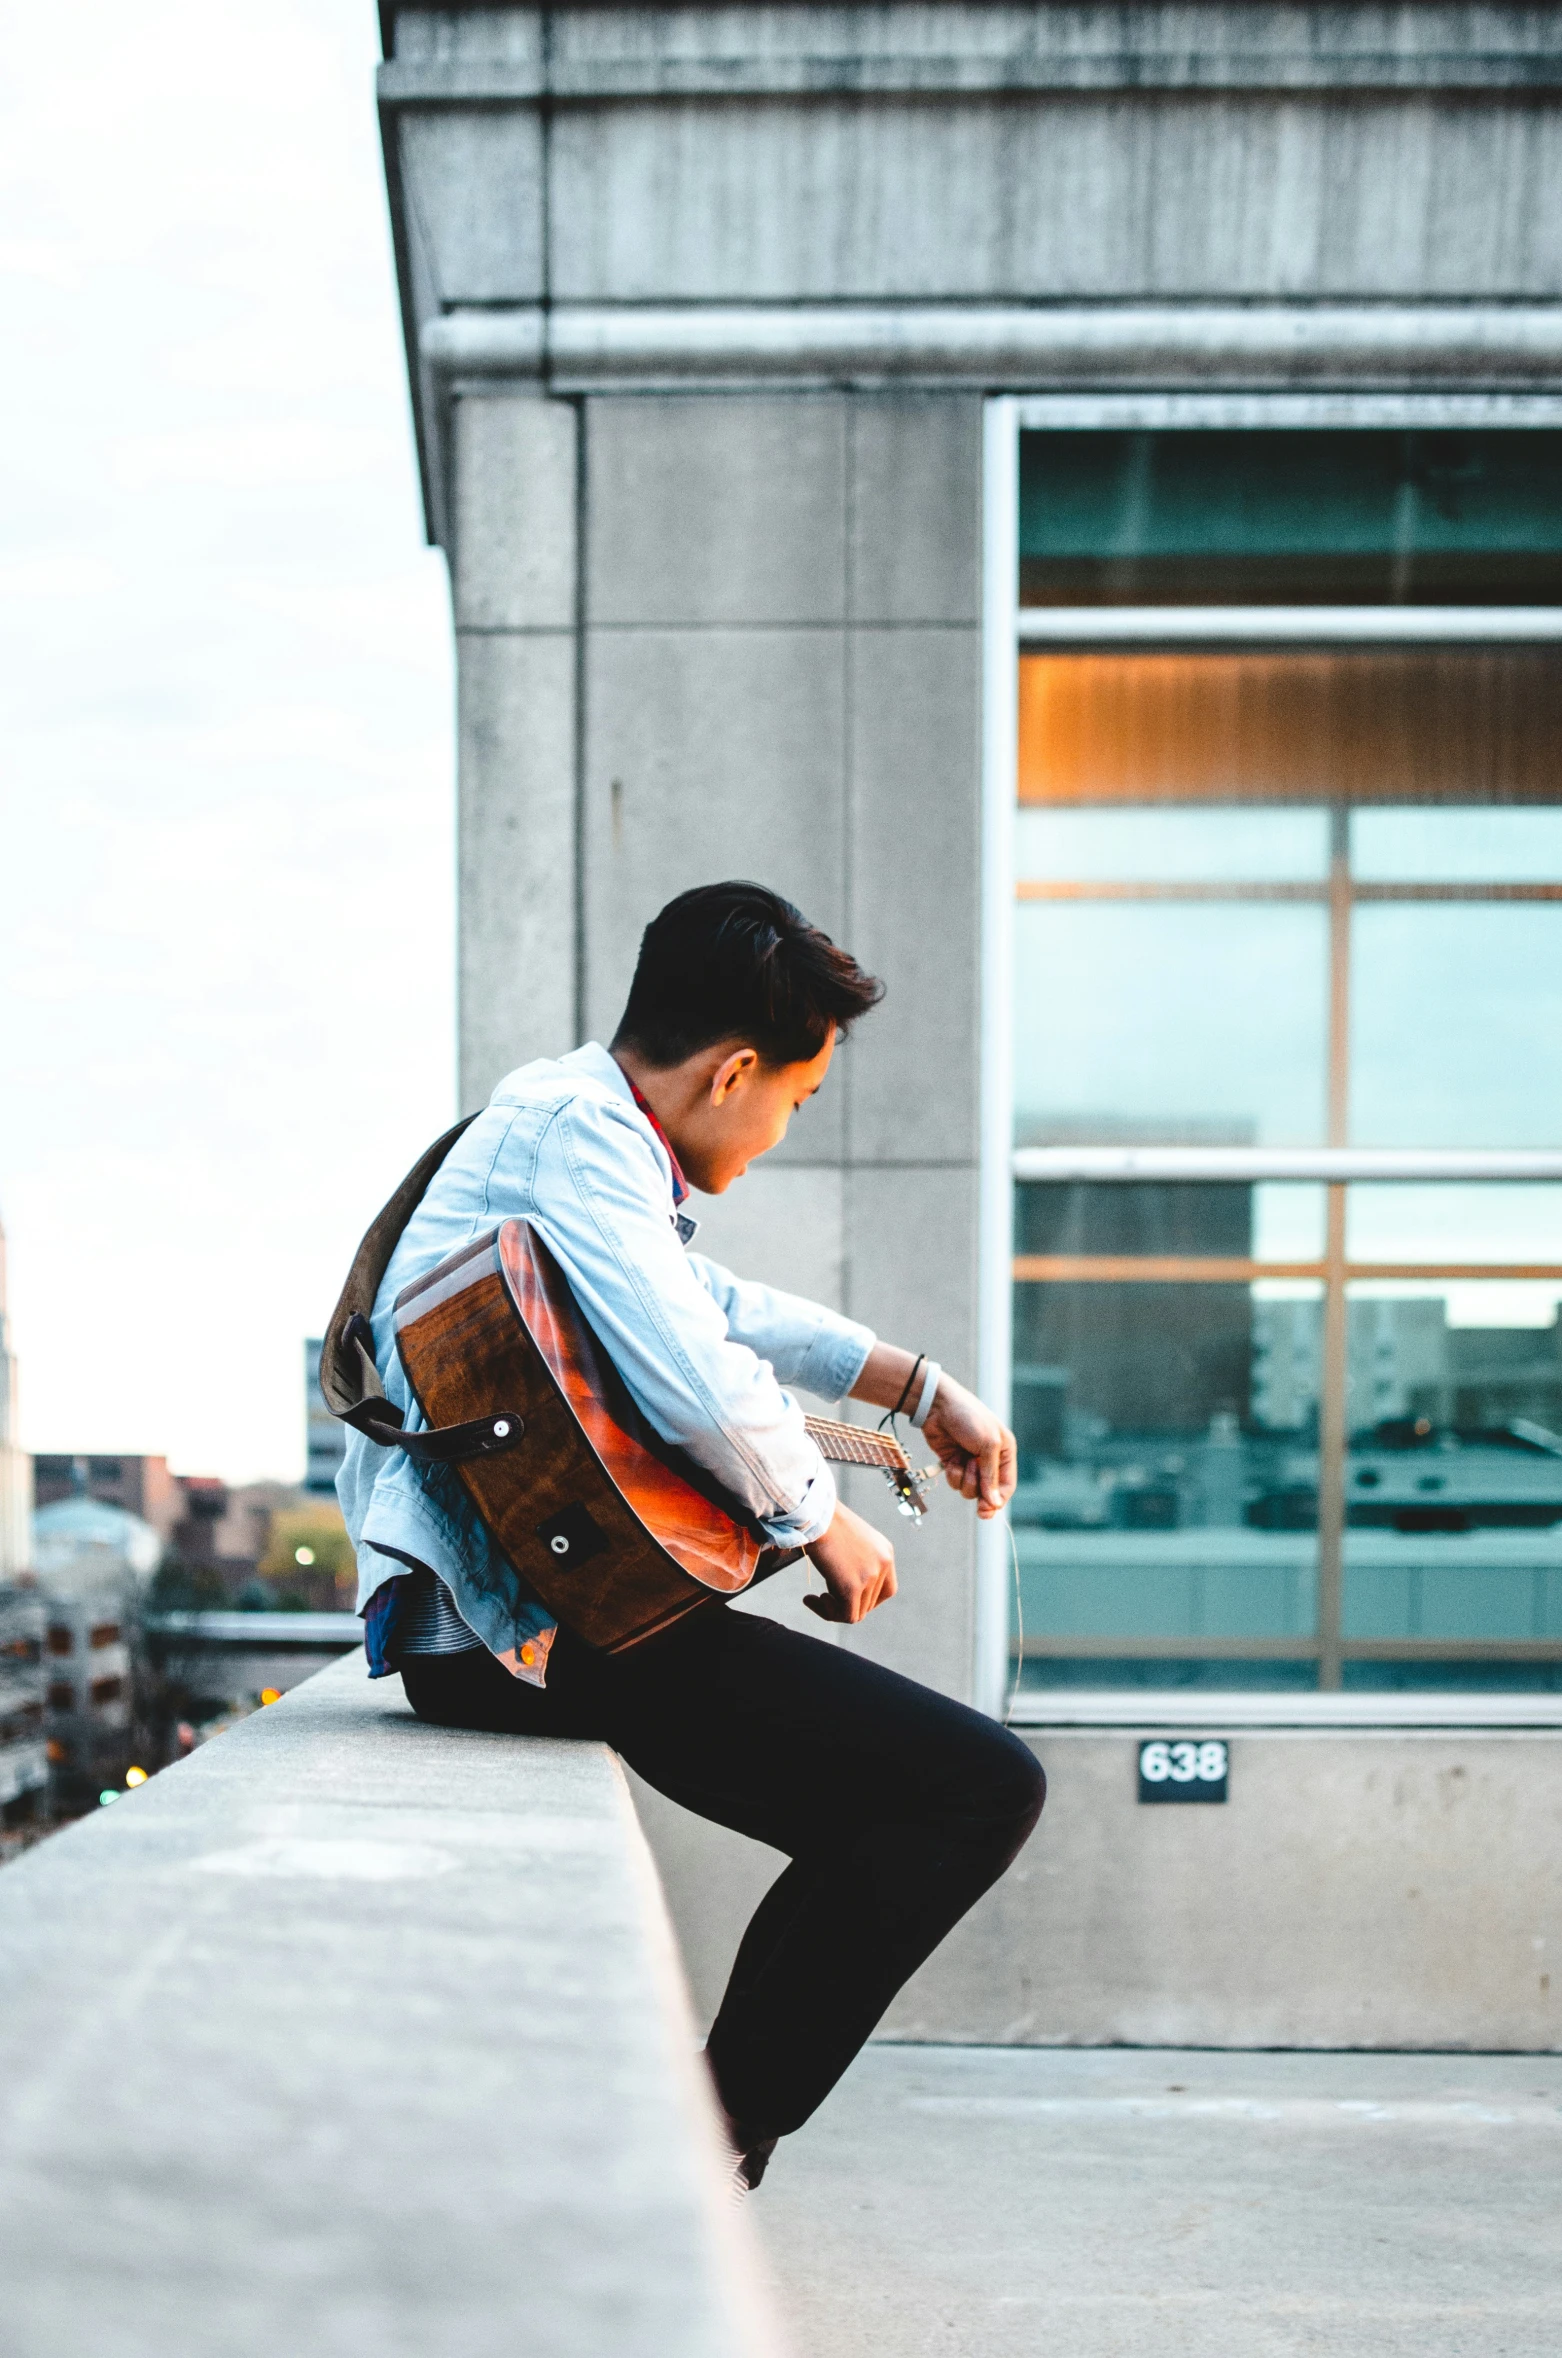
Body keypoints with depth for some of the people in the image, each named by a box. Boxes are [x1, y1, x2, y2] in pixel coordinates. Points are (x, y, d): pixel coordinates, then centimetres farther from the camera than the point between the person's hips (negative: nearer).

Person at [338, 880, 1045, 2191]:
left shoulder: (569, 1114, 20)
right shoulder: (575, 1127, -12)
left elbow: (716, 1306, 37)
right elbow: (702, 1385, -25)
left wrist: (922, 1389, 32)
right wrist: (822, 1519, -7)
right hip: (538, 1623, -11)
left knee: (885, 1820, 27)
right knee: (981, 1788, -13)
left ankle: (714, 2131, 27)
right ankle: (710, 2148, -5)